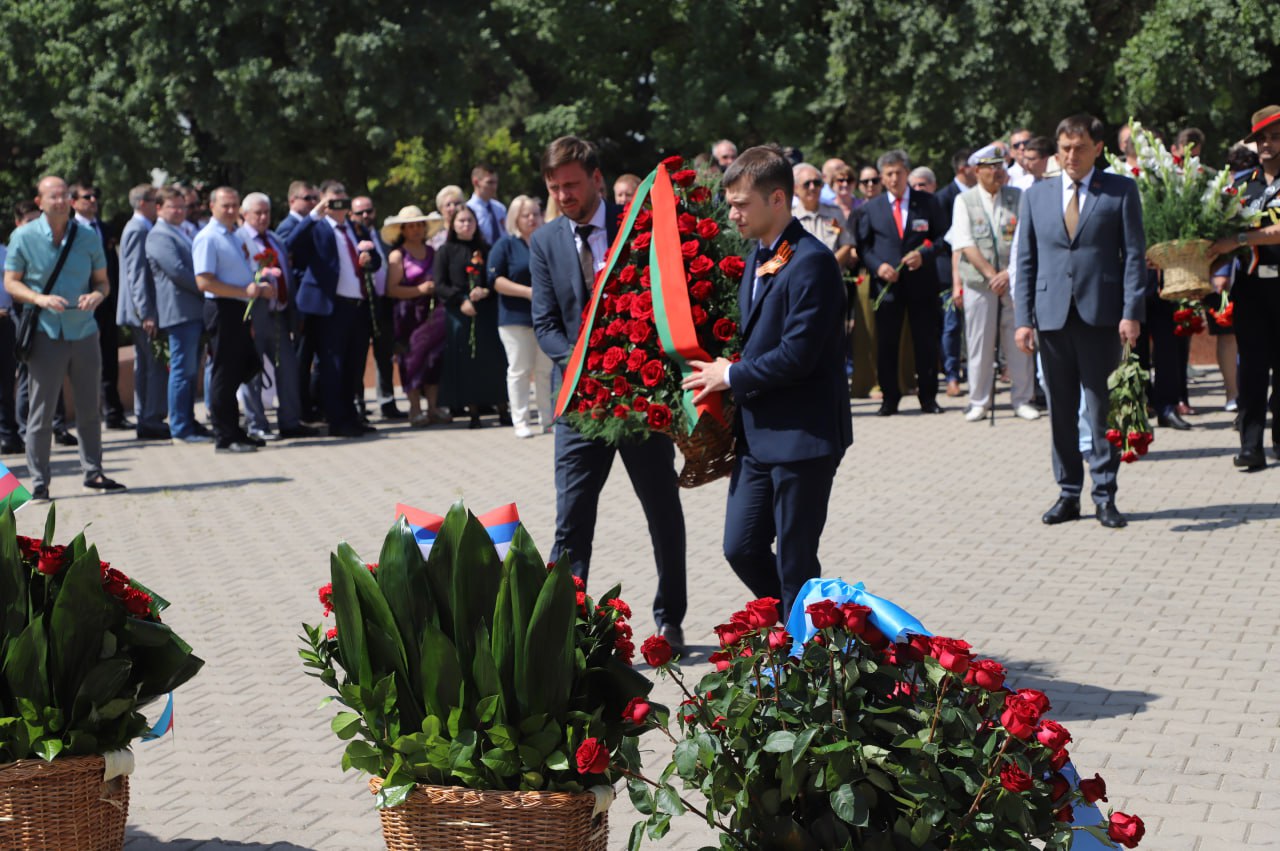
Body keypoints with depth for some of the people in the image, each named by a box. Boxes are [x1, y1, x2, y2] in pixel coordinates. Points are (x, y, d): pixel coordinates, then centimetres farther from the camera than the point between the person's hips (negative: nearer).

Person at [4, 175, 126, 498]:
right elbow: (11, 282, 1)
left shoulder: (88, 237, 6)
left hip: (84, 332, 3)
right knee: (41, 412, -1)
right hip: (45, 335, -3)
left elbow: (102, 280, 12)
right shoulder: (23, 237, -1)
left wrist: (97, 295, -12)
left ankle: (93, 472, 19)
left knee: (89, 410, 8)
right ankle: (38, 481, 6)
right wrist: (40, 299, -17)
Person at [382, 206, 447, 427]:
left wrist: (437, 289, 0)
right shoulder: (397, 255, -5)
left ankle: (433, 408, 8)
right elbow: (391, 289, -13)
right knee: (411, 358, -3)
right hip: (407, 315, -5)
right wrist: (420, 290, -15)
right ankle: (415, 410, 2)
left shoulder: (431, 252, 12)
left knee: (434, 357, 3)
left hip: (431, 313, 5)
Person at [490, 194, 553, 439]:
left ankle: (548, 419, 14)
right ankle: (520, 421, 2)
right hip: (516, 317, -4)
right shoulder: (506, 245, 0)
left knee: (546, 369, 6)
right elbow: (495, 279, -8)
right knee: (520, 370, -2)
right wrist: (527, 292, -16)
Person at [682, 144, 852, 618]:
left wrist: (732, 376, -11)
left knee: (795, 562, -2)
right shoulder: (758, 259, 14)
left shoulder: (811, 262, -16)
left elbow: (797, 354, -21)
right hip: (757, 433, 9)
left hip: (802, 436, -9)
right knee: (742, 548, 10)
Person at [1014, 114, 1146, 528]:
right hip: (1052, 316, 3)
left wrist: (1132, 312, -9)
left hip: (1101, 317, -3)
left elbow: (1134, 255, 0)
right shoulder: (1036, 195, 12)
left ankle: (1105, 497, 6)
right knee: (1061, 412, 6)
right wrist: (1023, 318, 4)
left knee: (1102, 409, -1)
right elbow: (1026, 261, 11)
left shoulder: (1121, 191, 3)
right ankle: (1068, 494, 14)